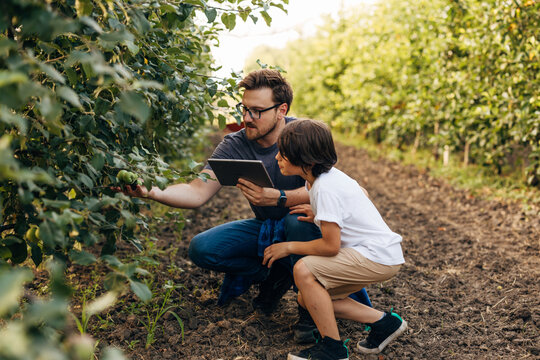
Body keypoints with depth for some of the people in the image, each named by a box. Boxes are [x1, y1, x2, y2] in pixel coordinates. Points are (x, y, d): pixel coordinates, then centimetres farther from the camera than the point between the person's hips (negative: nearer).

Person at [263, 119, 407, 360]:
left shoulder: (326, 188, -24)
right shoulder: (319, 178, 4)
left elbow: (330, 246, -23)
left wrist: (289, 247, -9)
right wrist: (314, 216, 8)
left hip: (380, 258, -10)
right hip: (371, 252, 10)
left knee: (303, 270, -21)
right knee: (307, 299, 8)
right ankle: (383, 322, 14)